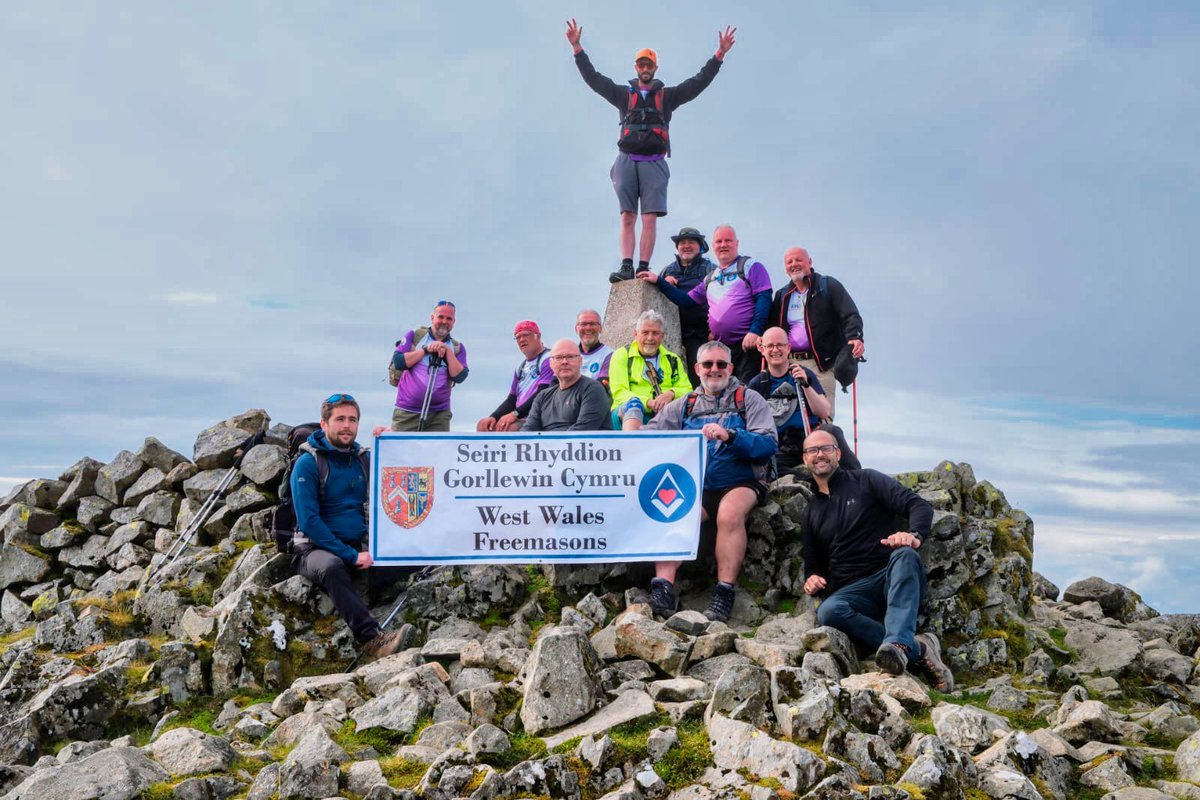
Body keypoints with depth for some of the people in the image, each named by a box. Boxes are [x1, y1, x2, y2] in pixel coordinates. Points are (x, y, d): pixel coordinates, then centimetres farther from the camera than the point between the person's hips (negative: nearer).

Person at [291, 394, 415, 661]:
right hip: (315, 548, -5)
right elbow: (309, 521, -14)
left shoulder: (364, 459, 10)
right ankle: (373, 639, -49)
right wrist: (350, 556, -20)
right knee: (332, 566, -39)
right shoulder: (307, 463, -6)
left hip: (358, 548, 6)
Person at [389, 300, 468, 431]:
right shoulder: (414, 335, 7)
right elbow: (398, 362, -4)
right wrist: (426, 349, -9)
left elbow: (459, 377, -4)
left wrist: (447, 351, -11)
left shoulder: (457, 348, 10)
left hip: (439, 415, 1)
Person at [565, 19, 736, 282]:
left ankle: (644, 269, -12)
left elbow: (699, 82, 11)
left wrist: (719, 54, 2)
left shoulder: (667, 95, 16)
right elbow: (593, 78, 14)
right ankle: (626, 267, -11)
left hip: (653, 164, -1)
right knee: (627, 217, -7)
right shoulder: (623, 94, 18)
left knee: (650, 219, -9)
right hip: (626, 161, 1)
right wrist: (577, 48, 7)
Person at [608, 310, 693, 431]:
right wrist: (648, 402, -18)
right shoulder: (622, 355, 11)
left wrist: (671, 393, -11)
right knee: (633, 402, -37)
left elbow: (687, 389, 13)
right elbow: (619, 392, -1)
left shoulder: (673, 360, 22)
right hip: (627, 413, -3)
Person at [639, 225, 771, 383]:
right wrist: (659, 282, 16)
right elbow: (687, 300, 22)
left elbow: (764, 298, -7)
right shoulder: (711, 278, 23)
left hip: (748, 342, -6)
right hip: (721, 347, 6)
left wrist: (755, 330, -19)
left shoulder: (749, 266, 4)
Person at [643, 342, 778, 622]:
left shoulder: (748, 400, 10)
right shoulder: (685, 405, 21)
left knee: (730, 512, -34)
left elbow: (767, 444, -5)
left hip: (740, 484, -2)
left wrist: (730, 436, -21)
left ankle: (724, 593, -29)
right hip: (696, 486, 2)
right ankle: (663, 587, -34)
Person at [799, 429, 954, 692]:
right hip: (853, 592, 2)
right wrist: (812, 579, 3)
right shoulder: (810, 514, 23)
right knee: (828, 611, -32)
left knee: (905, 556, -37)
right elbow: (813, 564, 28)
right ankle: (917, 649, -35)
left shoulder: (866, 481, 11)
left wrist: (914, 535, -24)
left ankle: (899, 643, -53)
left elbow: (919, 505, -1)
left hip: (894, 580, -2)